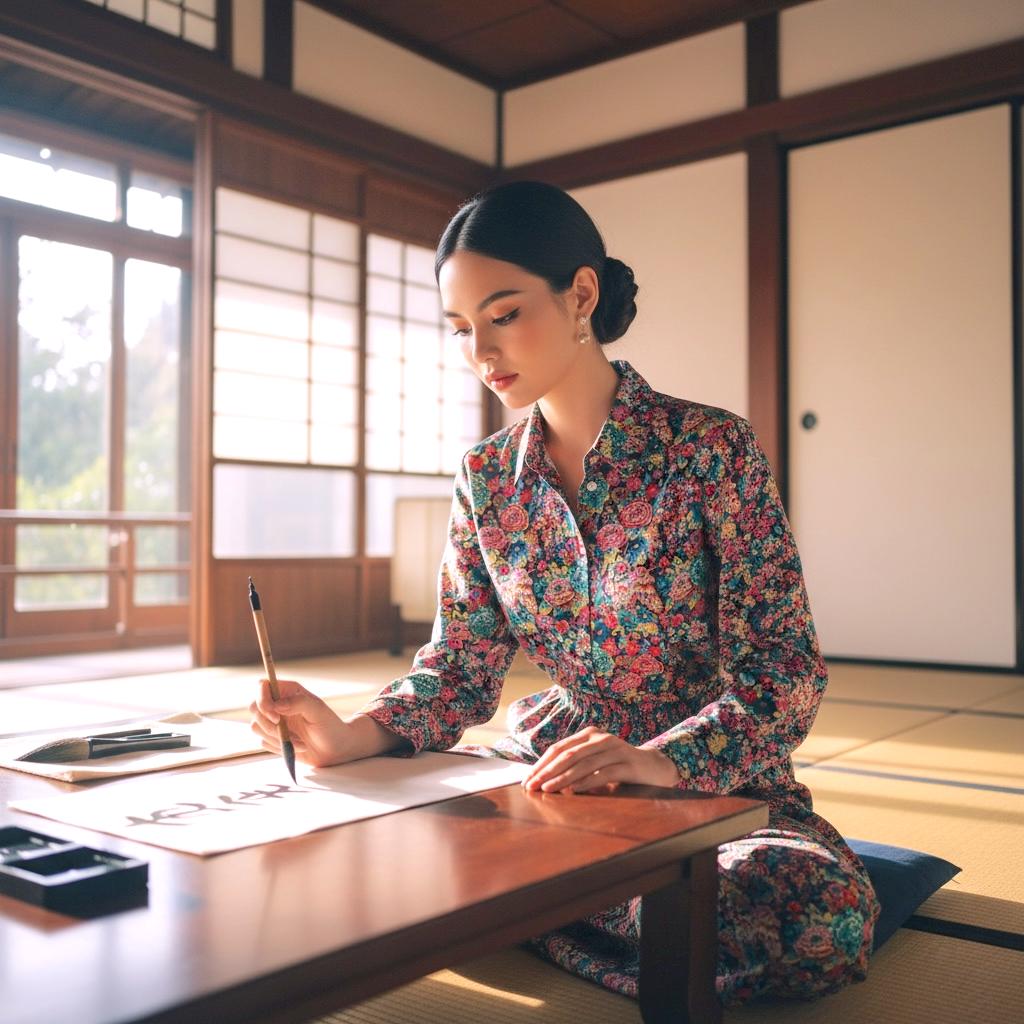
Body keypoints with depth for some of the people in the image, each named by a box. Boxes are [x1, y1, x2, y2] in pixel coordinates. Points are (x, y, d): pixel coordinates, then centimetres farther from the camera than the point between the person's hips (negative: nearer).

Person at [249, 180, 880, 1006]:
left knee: (823, 912, -33)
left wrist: (656, 762, -34)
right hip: (555, 758, 3)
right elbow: (462, 668, 1)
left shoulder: (713, 448, -14)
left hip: (717, 774, -2)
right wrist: (352, 737, -18)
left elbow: (784, 673, -16)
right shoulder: (487, 478, 0)